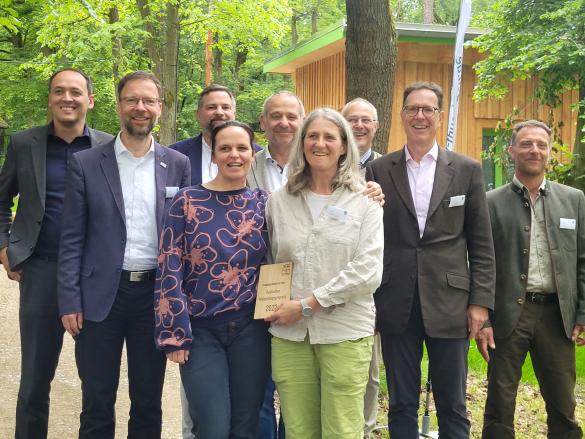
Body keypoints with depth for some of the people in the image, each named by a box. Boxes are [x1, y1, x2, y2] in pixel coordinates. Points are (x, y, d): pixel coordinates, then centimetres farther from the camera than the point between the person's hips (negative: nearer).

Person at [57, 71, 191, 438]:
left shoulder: (178, 165, 5)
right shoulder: (85, 164, 1)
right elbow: (72, 239, -1)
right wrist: (70, 302, -6)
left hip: (155, 294, 1)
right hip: (100, 295, -1)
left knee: (149, 402, 12)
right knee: (97, 403, 8)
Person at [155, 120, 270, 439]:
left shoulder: (263, 202, 4)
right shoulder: (187, 201, -3)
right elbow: (170, 271, -5)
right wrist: (175, 334, -8)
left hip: (250, 329, 2)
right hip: (201, 329, -2)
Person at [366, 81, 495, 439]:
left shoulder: (467, 170, 4)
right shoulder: (378, 171, 5)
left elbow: (482, 244, 4)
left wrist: (481, 301, -2)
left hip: (449, 302, 0)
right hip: (396, 305, 1)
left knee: (453, 407, 9)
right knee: (402, 405, 11)